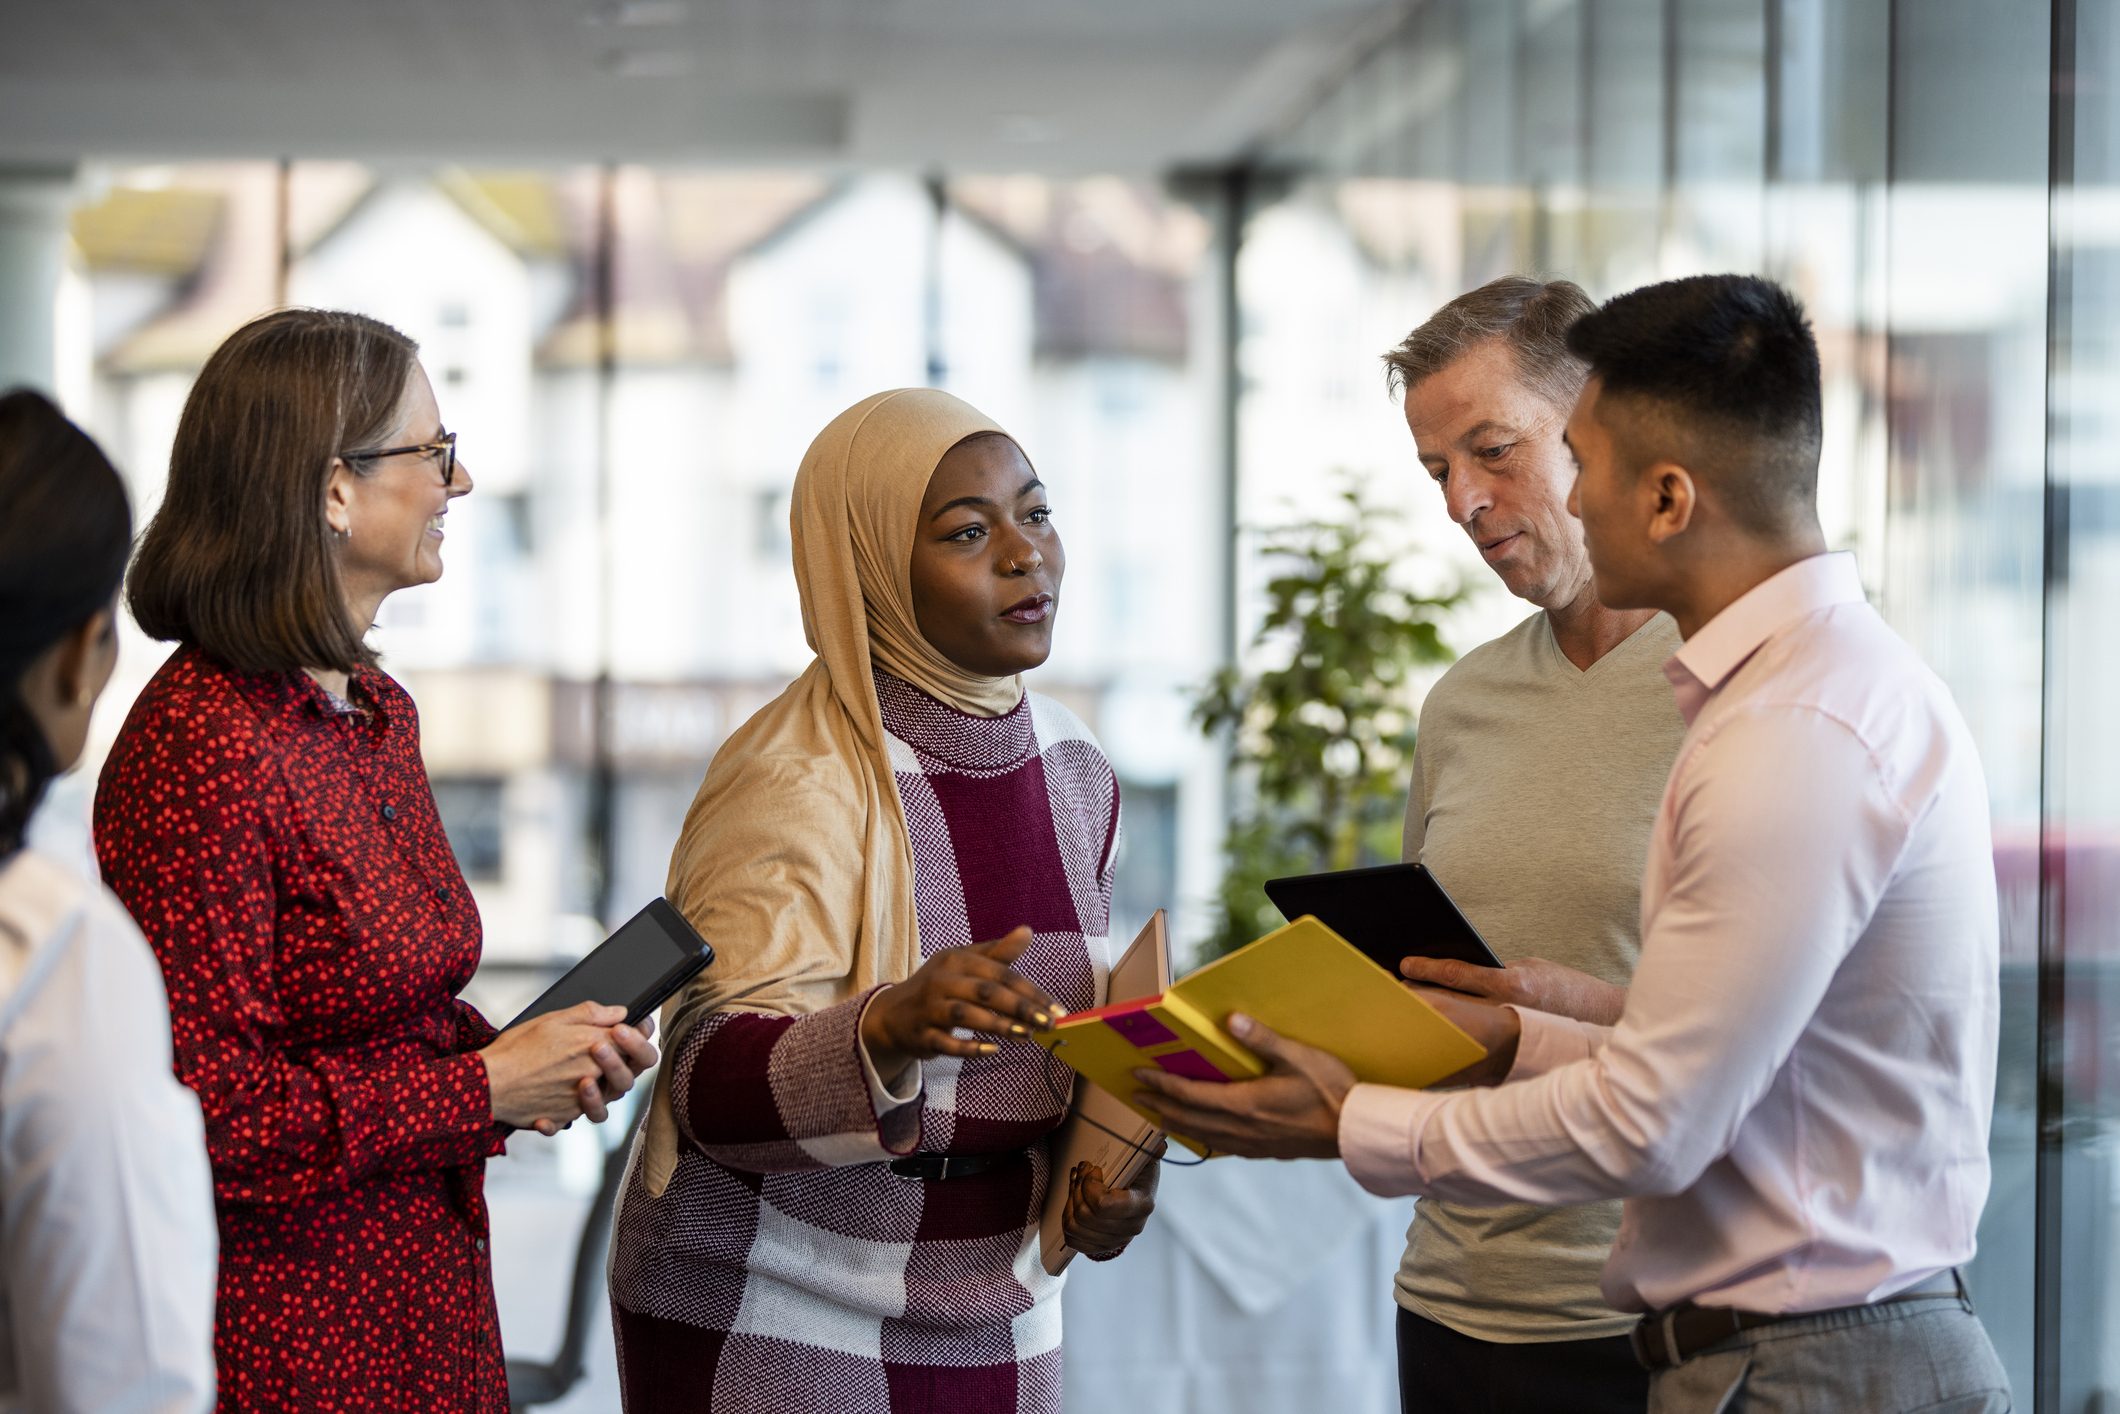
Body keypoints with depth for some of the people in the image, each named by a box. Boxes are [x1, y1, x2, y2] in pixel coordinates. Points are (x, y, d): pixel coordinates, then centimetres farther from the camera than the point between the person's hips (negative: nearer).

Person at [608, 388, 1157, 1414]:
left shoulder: (1073, 772, 3)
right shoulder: (799, 784, -18)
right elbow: (714, 1088, -25)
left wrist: (1109, 1167, -3)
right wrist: (891, 1028, -42)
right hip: (772, 1316, -6)